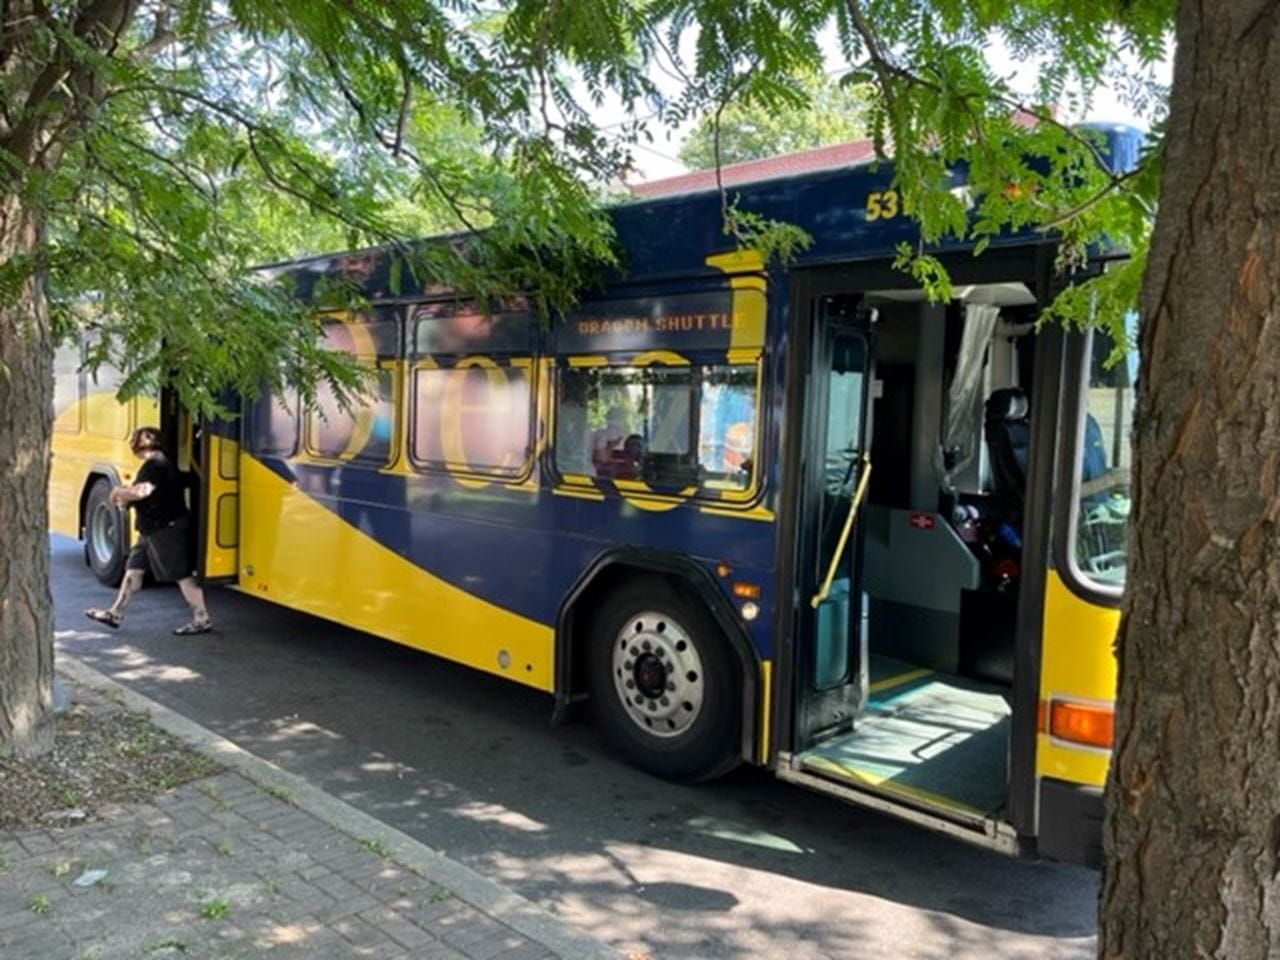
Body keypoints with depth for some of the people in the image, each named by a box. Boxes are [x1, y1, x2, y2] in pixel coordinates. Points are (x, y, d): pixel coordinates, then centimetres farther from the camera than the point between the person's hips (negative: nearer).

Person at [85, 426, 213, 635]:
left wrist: (120, 493, -11)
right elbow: (143, 492, 19)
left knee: (181, 574, -4)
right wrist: (126, 497, 3)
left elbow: (143, 491, -28)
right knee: (134, 569, 15)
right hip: (153, 529, 11)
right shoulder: (155, 462, 15)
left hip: (167, 528, -11)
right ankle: (115, 614, 25)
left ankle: (202, 620, 3)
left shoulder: (155, 464, -17)